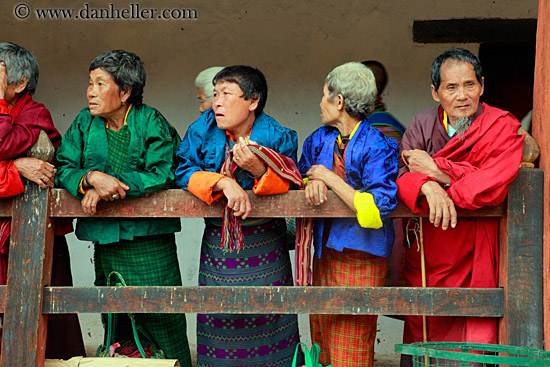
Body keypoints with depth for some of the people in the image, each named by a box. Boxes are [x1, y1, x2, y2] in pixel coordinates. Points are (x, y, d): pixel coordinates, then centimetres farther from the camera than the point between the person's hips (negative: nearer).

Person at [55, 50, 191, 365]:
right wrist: (92, 178, -19)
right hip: (105, 242, 4)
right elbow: (63, 168, 3)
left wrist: (111, 186, -20)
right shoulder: (85, 123, 8)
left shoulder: (150, 122, -5)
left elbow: (164, 175, -15)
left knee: (163, 322, -2)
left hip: (149, 243, -4)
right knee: (115, 330, 12)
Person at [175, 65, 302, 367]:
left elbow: (289, 186, -15)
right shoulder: (204, 129, -5)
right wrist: (223, 182, -26)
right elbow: (182, 170, -12)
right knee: (218, 324, 8)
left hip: (265, 247, -2)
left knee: (266, 322, 6)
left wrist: (258, 169, -34)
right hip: (218, 244, 2)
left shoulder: (277, 137, -11)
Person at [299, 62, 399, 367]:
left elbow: (374, 212, -25)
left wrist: (330, 178, -17)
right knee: (321, 339, 14)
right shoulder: (319, 141, 7)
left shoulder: (378, 147, -15)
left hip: (360, 259, -6)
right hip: (324, 251, 6)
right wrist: (313, 182, -11)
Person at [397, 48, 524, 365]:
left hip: (472, 264, -4)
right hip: (424, 263, 4)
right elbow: (400, 174, -6)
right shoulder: (423, 125, 5)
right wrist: (427, 186, -29)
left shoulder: (503, 127, -8)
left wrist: (435, 168, -15)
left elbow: (493, 186, -23)